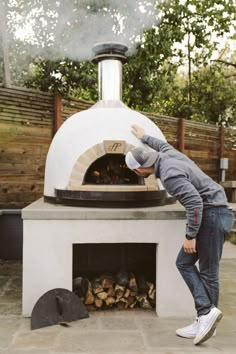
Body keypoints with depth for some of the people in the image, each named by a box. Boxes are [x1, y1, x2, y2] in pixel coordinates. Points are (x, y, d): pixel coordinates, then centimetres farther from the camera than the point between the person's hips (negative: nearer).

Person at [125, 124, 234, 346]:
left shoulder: (169, 175, -21)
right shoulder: (168, 155, 8)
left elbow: (195, 203, -28)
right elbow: (162, 145, 34)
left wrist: (190, 235, -20)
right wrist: (144, 138, 48)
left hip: (212, 215, -10)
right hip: (213, 214, 10)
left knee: (208, 271, -2)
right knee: (184, 262, 7)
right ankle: (205, 319, 9)